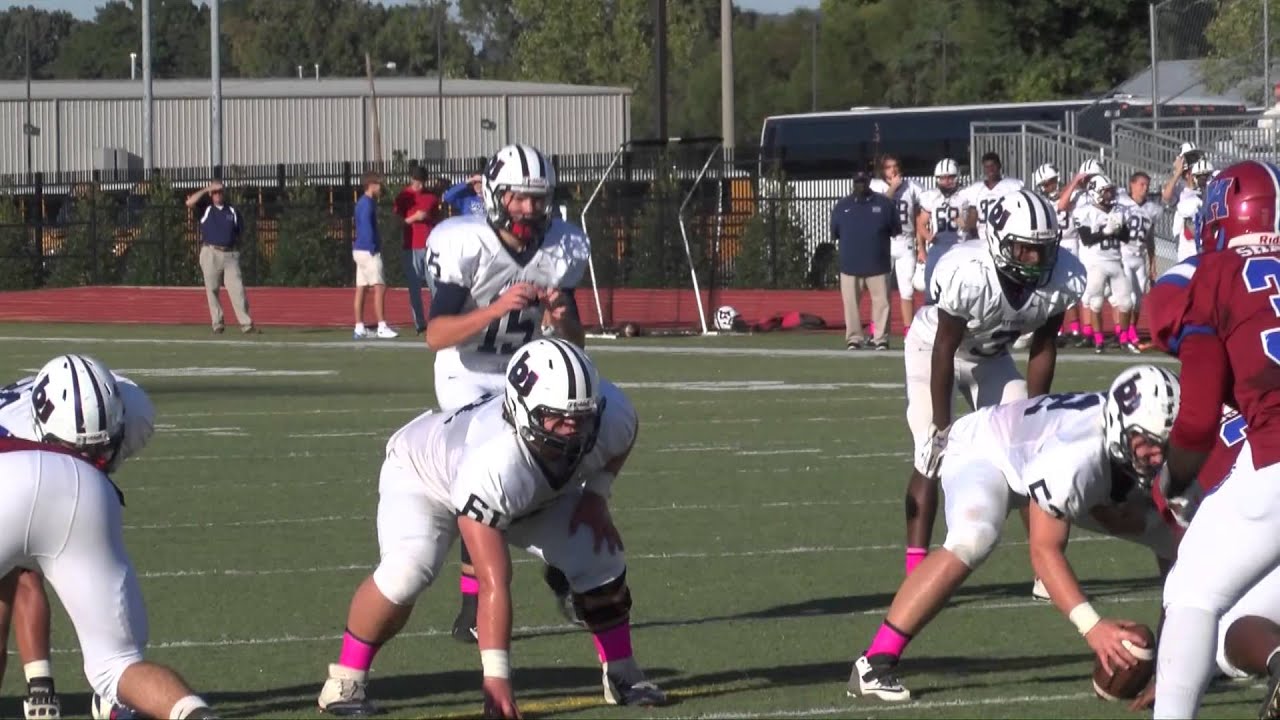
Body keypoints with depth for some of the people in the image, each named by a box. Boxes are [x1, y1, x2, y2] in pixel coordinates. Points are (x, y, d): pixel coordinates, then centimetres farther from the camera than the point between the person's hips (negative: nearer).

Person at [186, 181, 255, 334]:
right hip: (210, 253, -1)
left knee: (237, 289, -8)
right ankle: (217, 324, 6)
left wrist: (237, 251, 8)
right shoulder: (205, 209, 8)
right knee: (212, 290, 0)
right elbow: (189, 202, -10)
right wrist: (206, 189, -6)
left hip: (230, 254, 1)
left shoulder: (232, 211, 15)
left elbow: (238, 234, 18)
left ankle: (246, 324, -14)